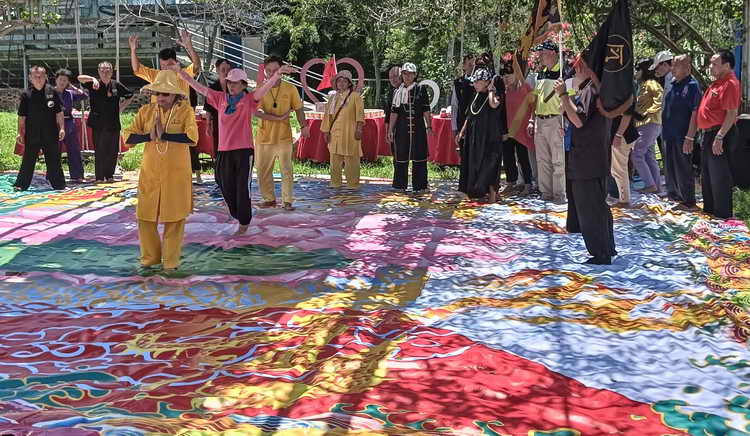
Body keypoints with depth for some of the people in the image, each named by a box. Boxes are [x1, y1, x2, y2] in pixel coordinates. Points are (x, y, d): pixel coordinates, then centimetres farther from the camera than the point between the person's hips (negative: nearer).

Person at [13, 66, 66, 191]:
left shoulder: (52, 92, 1)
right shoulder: (26, 94, -1)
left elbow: (59, 113, 4)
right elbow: (22, 116, 2)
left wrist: (62, 128, -1)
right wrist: (20, 133, 0)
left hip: (50, 134, 1)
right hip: (32, 134, -1)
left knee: (54, 160, 8)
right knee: (28, 160, 4)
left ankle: (59, 184, 16)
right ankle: (20, 185, 10)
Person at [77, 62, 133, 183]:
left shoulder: (117, 85, 6)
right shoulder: (94, 84, -1)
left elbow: (129, 96, 20)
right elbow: (80, 78, -16)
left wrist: (121, 108, 10)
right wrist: (92, 79, -31)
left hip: (113, 124, 3)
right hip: (98, 123, -3)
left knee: (113, 151, 6)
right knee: (99, 151, -3)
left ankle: (109, 176, 18)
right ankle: (99, 177, 3)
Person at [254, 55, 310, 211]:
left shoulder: (290, 88, 0)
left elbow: (299, 109, 6)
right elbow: (256, 111, -12)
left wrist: (304, 126, -9)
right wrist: (278, 118, -18)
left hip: (284, 136, -1)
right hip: (264, 137, 1)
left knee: (287, 170, -3)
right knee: (263, 170, 7)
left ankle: (288, 201, 5)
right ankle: (269, 199, 21)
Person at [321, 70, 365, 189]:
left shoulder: (355, 96, 4)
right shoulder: (333, 98, 18)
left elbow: (360, 113, -4)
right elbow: (327, 115, 17)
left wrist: (359, 129, -14)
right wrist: (326, 131, 10)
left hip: (350, 134, -4)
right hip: (335, 133, 4)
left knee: (351, 159, -4)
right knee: (334, 159, 3)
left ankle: (352, 184, 2)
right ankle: (335, 183, 11)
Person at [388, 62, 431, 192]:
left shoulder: (421, 90, 3)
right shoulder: (398, 92, 8)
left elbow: (426, 110, 3)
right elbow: (394, 112, 7)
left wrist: (429, 126, -2)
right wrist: (390, 130, 4)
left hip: (418, 128, -2)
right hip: (402, 128, 2)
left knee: (419, 157, 1)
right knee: (401, 157, 4)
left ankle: (419, 185, 8)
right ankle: (401, 185, 14)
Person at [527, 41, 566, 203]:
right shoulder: (540, 74, 16)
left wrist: (565, 122, -19)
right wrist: (532, 120, 17)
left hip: (555, 121, -8)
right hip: (539, 121, 8)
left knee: (558, 160, -4)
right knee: (542, 160, 12)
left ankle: (559, 194, 3)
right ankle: (546, 192, 21)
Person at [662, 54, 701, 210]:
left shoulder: (692, 85, -14)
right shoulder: (673, 84, 11)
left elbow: (695, 113, -18)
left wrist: (690, 137, -22)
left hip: (682, 136, -8)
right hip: (669, 134, 8)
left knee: (683, 168, -3)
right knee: (670, 167, 15)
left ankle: (689, 202, 5)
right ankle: (674, 195, 29)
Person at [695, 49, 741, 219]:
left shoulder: (730, 84, -16)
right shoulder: (717, 83, 15)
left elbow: (732, 113, -22)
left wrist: (719, 137, -25)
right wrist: (707, 135, 18)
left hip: (720, 133, -10)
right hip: (709, 134, 10)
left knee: (719, 176, -4)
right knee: (707, 175, 18)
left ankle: (723, 214, 4)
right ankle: (709, 209, 30)